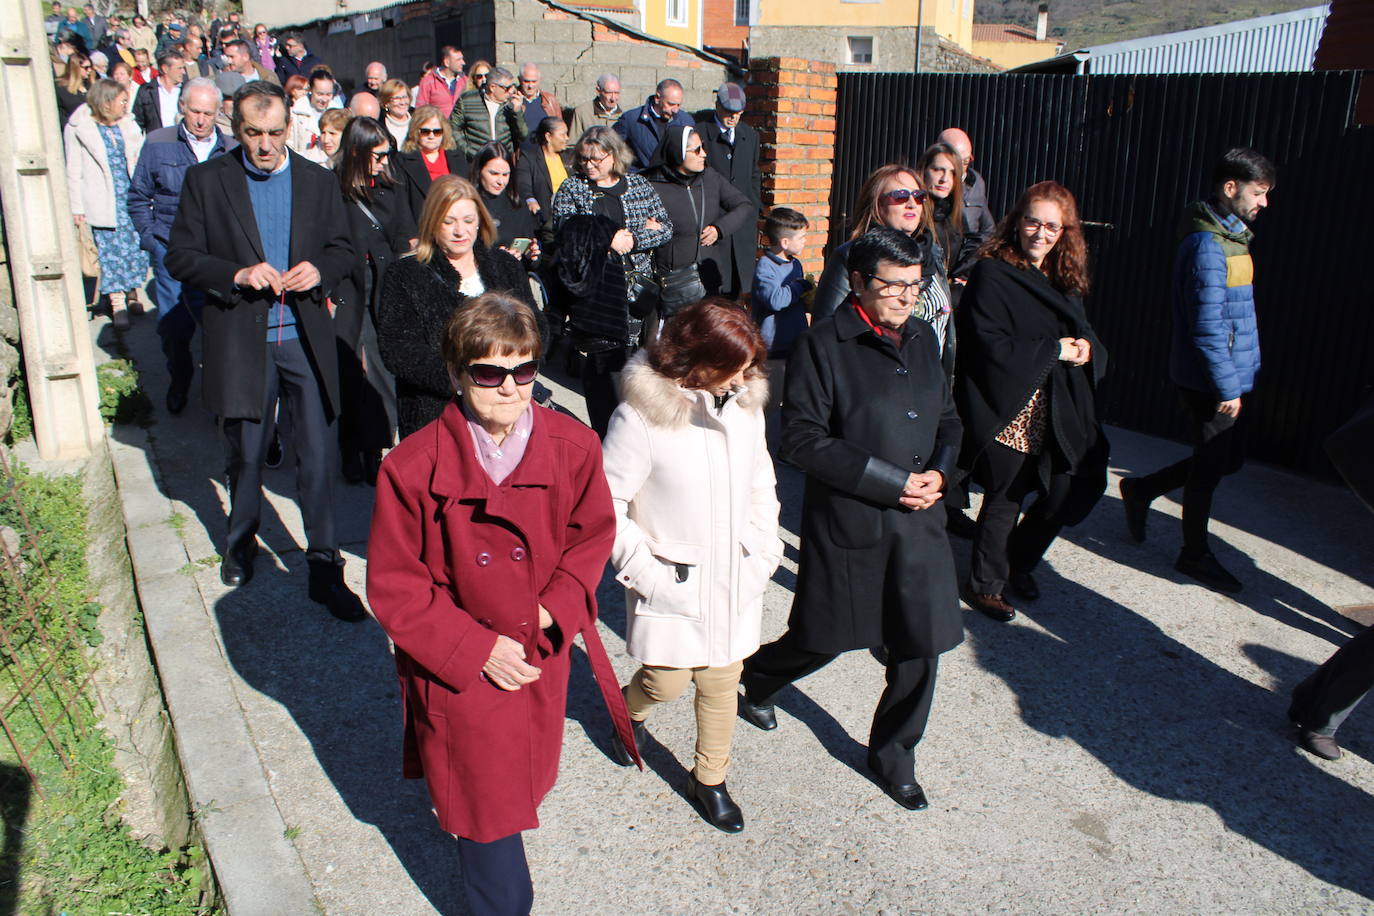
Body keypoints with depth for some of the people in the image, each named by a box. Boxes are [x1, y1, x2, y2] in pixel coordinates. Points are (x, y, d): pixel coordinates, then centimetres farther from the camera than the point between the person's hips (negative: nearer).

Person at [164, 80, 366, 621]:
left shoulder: (318, 182, 6)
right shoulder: (206, 180, 0)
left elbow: (343, 251, 10)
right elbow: (180, 257, -2)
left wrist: (319, 269, -12)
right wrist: (238, 274, -19)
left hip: (305, 340, 0)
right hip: (240, 343, 0)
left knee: (317, 459, 0)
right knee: (246, 456, 15)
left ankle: (324, 569, 10)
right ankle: (240, 544, 40)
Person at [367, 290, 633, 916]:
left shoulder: (573, 447, -13)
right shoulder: (412, 469, -21)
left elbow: (593, 534, 2)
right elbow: (393, 588, -13)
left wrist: (556, 609, -13)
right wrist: (477, 648, -17)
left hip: (542, 652, 4)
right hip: (460, 668, -3)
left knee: (526, 781, 25)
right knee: (486, 801, 10)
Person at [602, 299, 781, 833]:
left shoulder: (745, 403, -3)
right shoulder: (643, 415, -21)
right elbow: (606, 505, -14)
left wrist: (765, 552, 6)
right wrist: (645, 571, -14)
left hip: (735, 578, 5)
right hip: (674, 583, -5)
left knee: (723, 678, 14)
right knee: (667, 680, 4)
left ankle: (709, 779, 36)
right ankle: (632, 711, 41)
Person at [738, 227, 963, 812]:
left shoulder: (922, 337, 8)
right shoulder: (824, 345, -11)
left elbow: (947, 419, 18)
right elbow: (802, 440, -16)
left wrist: (939, 471, -4)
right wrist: (893, 482, -17)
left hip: (919, 522, 6)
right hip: (847, 523, -5)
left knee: (921, 644, 9)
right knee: (824, 639, 10)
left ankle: (892, 754, 32)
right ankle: (756, 678, 43)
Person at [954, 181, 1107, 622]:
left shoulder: (1064, 279, 14)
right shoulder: (992, 274, -8)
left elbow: (1087, 338, 16)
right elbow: (991, 345, -17)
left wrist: (1087, 350, -7)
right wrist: (1054, 350, -13)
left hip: (1058, 411, 7)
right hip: (1008, 410, -7)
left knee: (1073, 489, 5)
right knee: (1006, 498, 2)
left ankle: (1018, 562, 31)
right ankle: (986, 584, 23)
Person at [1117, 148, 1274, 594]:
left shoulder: (1227, 237, 12)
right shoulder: (1207, 245, -20)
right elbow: (1207, 327, -23)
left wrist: (1233, 381, 19)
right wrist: (1228, 387, -20)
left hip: (1225, 377, 10)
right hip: (1212, 383, -10)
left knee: (1228, 457, 18)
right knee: (1211, 467, 4)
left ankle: (1141, 490, 31)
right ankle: (1195, 554, 20)